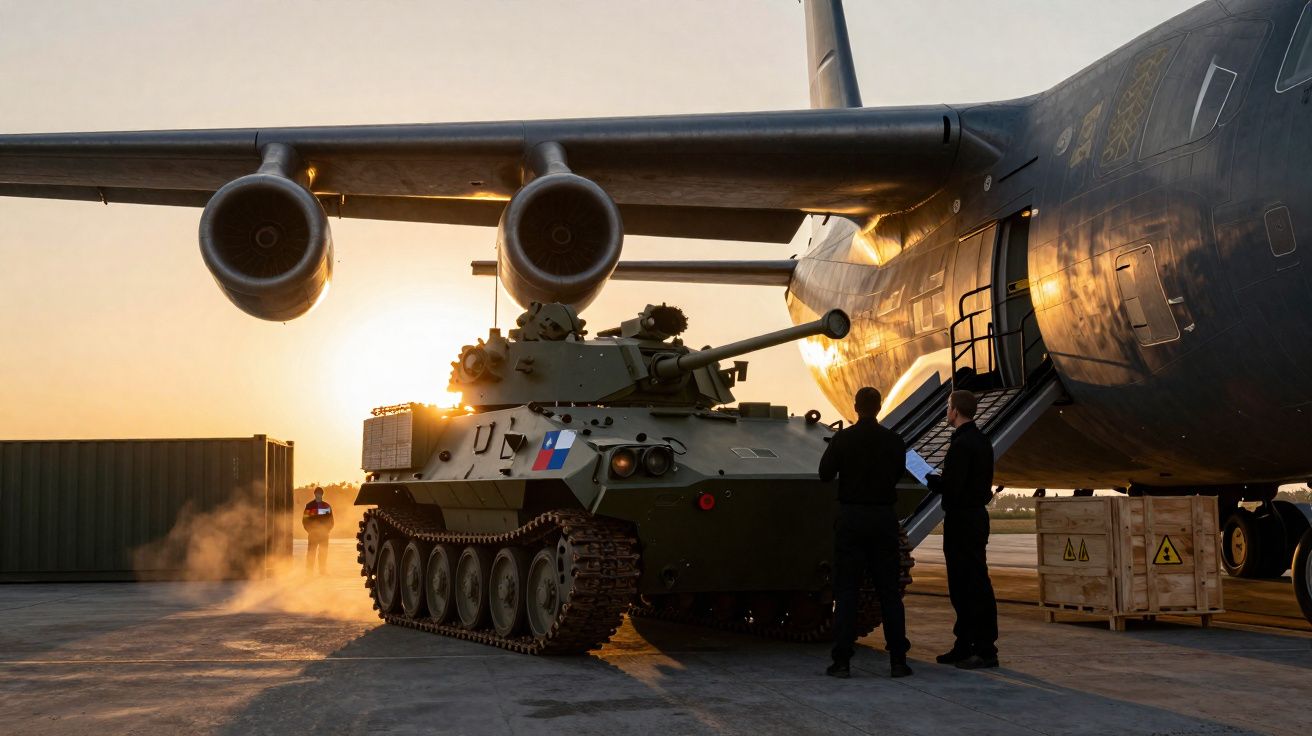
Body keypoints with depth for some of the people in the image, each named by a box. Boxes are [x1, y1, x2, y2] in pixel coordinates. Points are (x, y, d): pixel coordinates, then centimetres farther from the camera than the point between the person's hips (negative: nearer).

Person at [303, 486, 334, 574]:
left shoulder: (327, 506, 10)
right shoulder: (309, 505, 2)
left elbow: (330, 520, 13)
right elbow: (305, 519, 2)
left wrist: (327, 529, 0)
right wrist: (309, 530, -7)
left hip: (324, 533, 3)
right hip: (313, 533, -3)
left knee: (323, 553, 2)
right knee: (311, 552, -6)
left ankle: (323, 572, 7)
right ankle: (309, 571, -4)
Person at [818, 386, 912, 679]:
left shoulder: (842, 439, -8)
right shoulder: (894, 441, -2)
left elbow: (825, 474, 0)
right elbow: (898, 473, 11)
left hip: (851, 518, -1)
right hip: (884, 518, 1)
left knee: (846, 591, 2)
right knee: (890, 591, 7)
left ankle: (842, 661, -2)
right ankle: (898, 660, 7)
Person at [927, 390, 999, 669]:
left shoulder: (962, 444, -18)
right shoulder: (982, 441, 13)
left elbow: (951, 487, -23)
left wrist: (932, 480, -4)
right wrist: (940, 481, 15)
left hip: (962, 521, -10)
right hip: (976, 515, 10)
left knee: (974, 584, -6)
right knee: (962, 584, 15)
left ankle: (986, 650, -2)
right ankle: (965, 646, 22)